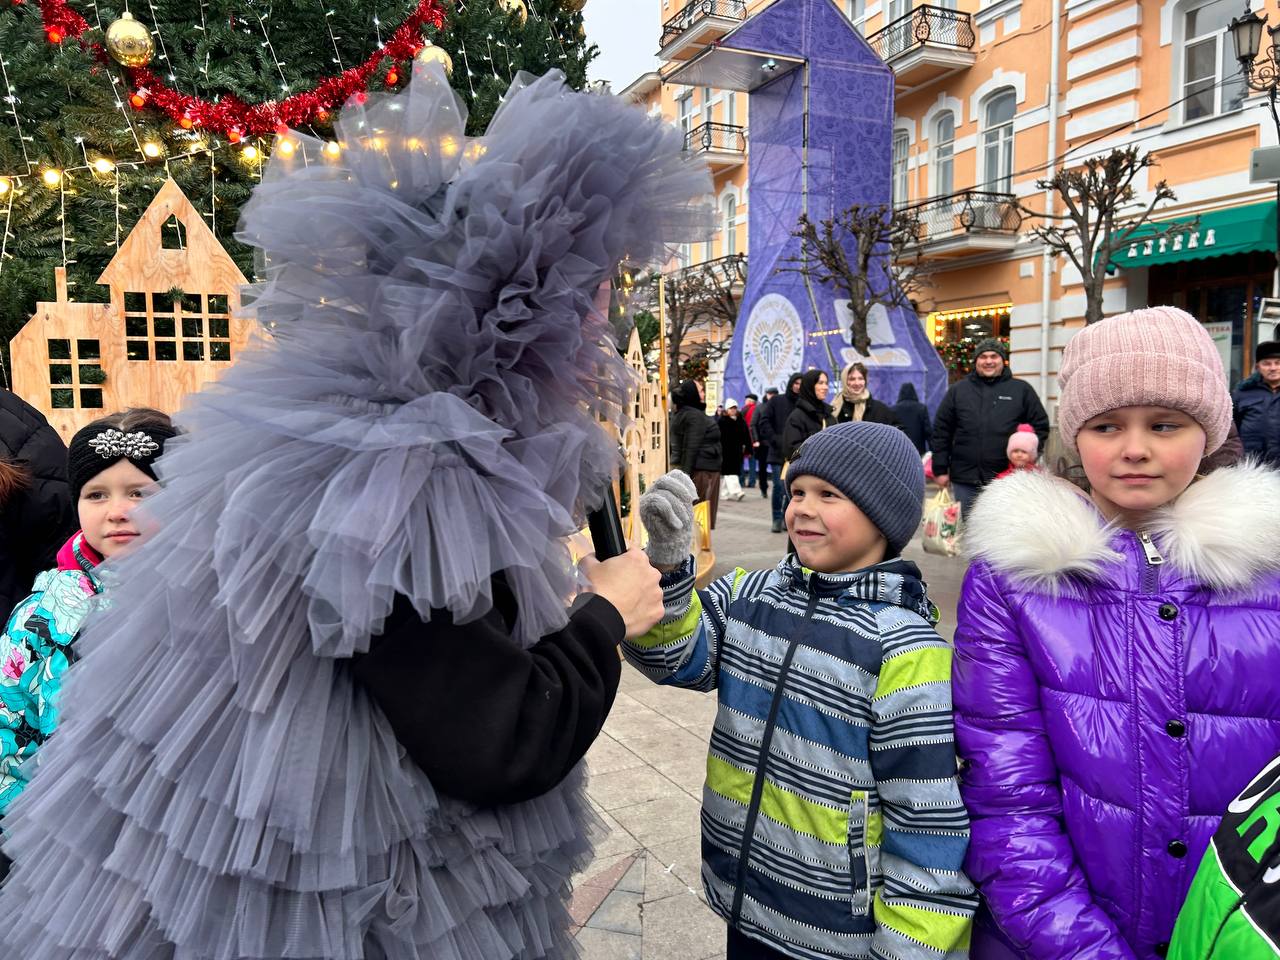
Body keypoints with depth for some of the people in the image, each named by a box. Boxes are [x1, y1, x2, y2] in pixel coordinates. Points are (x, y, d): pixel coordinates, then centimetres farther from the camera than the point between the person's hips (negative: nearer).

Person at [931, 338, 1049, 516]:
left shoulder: (1021, 390, 5)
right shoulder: (958, 390, 8)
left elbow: (1041, 426, 9)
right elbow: (941, 431, 7)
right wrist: (940, 469, 2)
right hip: (965, 478, 1)